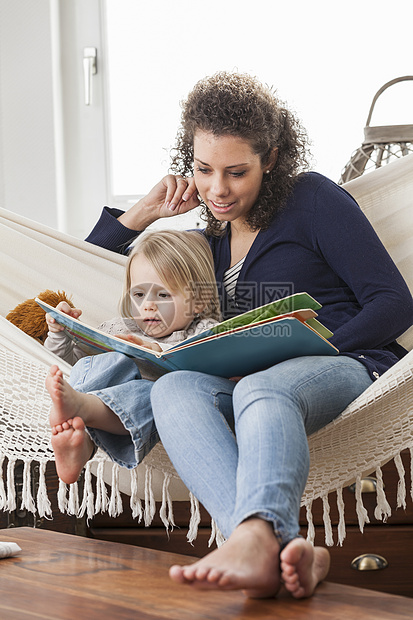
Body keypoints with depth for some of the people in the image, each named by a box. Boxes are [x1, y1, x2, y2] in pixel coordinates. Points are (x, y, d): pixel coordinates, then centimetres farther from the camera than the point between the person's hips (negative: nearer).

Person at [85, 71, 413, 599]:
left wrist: (310, 349, -13)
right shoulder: (210, 242, 25)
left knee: (261, 388, -40)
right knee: (173, 388, -32)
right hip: (248, 381, 4)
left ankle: (255, 535, -72)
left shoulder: (313, 199, 8)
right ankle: (282, 550, -59)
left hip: (343, 364, -4)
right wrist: (147, 211, 17)